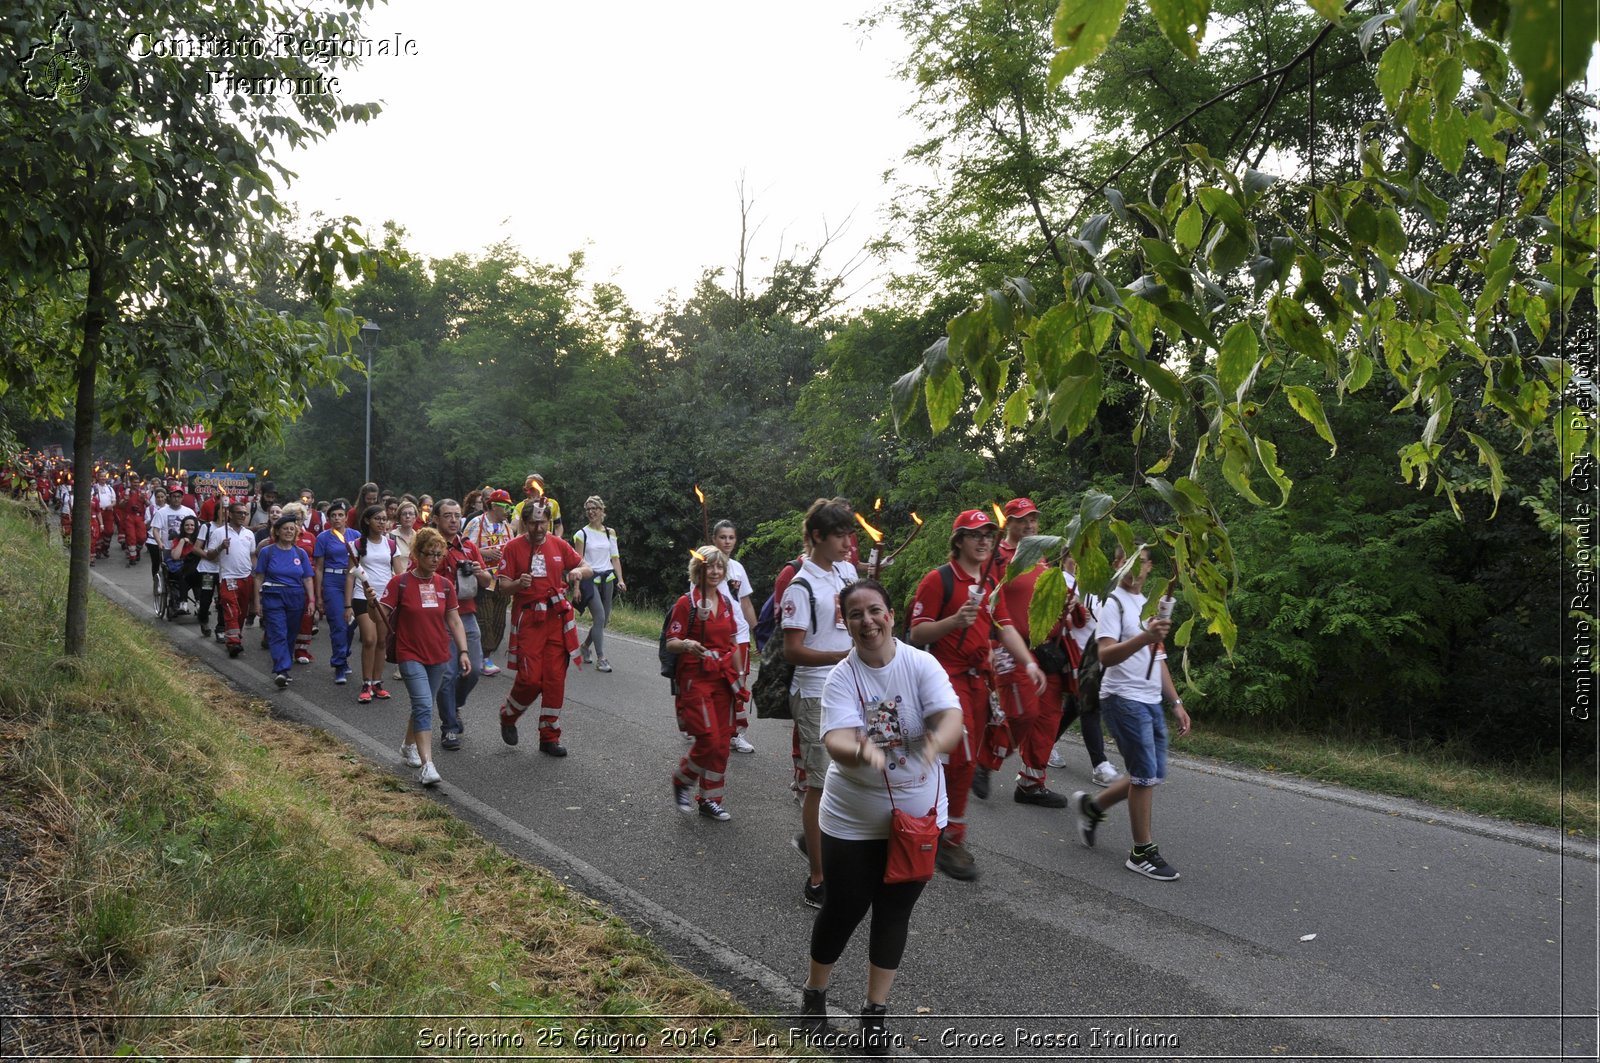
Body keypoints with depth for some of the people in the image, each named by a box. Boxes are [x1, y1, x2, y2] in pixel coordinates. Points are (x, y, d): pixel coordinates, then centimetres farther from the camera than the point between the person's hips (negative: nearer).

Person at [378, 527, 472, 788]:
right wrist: (372, 602, -29)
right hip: (410, 655, -5)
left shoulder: (445, 585, 4)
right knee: (424, 706, -18)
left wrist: (463, 651, 2)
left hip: (438, 656, 5)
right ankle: (427, 765, -20)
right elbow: (383, 616, -9)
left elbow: (454, 620, 8)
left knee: (423, 706, 17)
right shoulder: (400, 583, -8)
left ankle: (408, 745, 42)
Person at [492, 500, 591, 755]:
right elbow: (502, 585, -3)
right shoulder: (513, 547, -1)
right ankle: (508, 716, 23)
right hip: (528, 619, -3)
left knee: (555, 679, 3)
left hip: (557, 618, 3)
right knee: (530, 678, -8)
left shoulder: (559, 545, 7)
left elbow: (588, 569, 12)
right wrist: (518, 584, -25)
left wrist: (578, 571, -12)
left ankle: (549, 737, 14)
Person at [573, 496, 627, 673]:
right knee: (600, 617, -15)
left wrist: (620, 579, 2)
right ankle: (600, 658, -11)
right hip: (590, 579, -5)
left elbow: (615, 557, 12)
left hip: (607, 578, 5)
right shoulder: (582, 534, -1)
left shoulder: (610, 532, 10)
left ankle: (585, 645, 33)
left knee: (604, 619, 8)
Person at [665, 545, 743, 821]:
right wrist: (687, 645, -31)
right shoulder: (686, 603, -8)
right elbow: (671, 644, -10)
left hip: (723, 679, 6)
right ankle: (682, 780, 14)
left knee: (722, 743, 6)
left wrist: (737, 675, 16)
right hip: (695, 679, -6)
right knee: (709, 739, -13)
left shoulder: (726, 603, 11)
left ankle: (710, 801, 18)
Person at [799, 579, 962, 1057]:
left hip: (917, 815, 1)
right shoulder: (840, 678, -12)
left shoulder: (922, 665, -11)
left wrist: (934, 745, -46)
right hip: (853, 820, -1)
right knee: (843, 909, 10)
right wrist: (862, 752, -50)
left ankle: (875, 1010, 31)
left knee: (894, 914, 12)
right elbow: (836, 742, -27)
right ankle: (814, 992, 37)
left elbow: (950, 719, -24)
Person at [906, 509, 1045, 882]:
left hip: (978, 678, 8)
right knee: (962, 758, -12)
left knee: (964, 760, 10)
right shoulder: (938, 579, -9)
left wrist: (1029, 662, -2)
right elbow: (916, 634, -12)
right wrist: (956, 620, -26)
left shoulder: (990, 582, 14)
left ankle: (939, 823, 23)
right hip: (948, 676, -8)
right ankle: (952, 841, -1)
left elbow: (1004, 627, 13)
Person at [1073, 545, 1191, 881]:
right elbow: (1106, 655, -23)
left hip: (1152, 702, 9)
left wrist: (1175, 702, 19)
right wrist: (1145, 637, -38)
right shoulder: (1112, 602, -9)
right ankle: (1143, 853, 4)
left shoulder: (1148, 604, 18)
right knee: (1146, 775, -7)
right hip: (1124, 699, -9)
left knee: (1153, 775, 11)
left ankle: (1091, 805, 28)